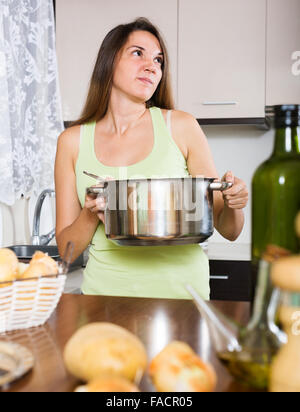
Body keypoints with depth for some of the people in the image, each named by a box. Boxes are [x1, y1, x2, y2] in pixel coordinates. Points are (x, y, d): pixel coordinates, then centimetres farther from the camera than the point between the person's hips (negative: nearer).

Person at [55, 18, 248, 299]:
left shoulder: (180, 127, 2)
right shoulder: (72, 141, 5)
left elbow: (228, 231, 7)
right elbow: (66, 249, 7)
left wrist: (233, 204, -14)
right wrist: (91, 215, -12)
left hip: (179, 289, 0)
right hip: (106, 290, 1)